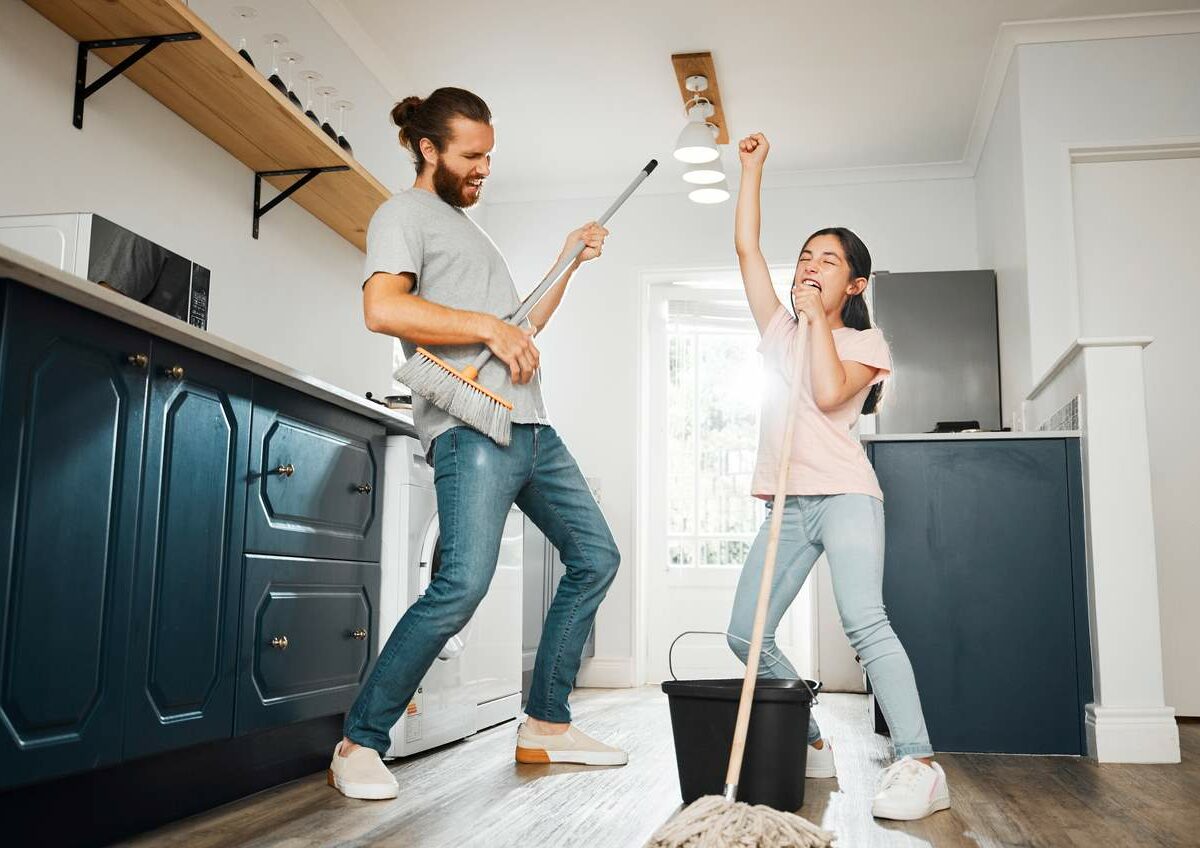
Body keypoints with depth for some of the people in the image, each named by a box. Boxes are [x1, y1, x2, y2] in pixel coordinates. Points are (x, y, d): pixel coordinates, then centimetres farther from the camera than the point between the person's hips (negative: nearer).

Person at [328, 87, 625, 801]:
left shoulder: (469, 229, 30)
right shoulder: (406, 213, 3)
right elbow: (382, 307, -17)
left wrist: (568, 264, 24)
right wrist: (489, 327, -16)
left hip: (532, 427, 10)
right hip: (473, 427, -10)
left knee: (595, 558, 10)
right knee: (464, 584, -23)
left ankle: (547, 725, 18)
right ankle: (360, 744, -7)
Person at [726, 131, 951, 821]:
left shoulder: (866, 342, 7)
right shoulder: (780, 329, 19)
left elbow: (829, 393, -14)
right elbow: (747, 246, 16)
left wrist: (819, 319, -5)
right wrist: (753, 167, 19)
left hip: (844, 494, -5)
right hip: (787, 505, 5)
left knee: (864, 621, -23)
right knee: (746, 634, -1)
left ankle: (921, 766, -20)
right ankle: (812, 746, 13)